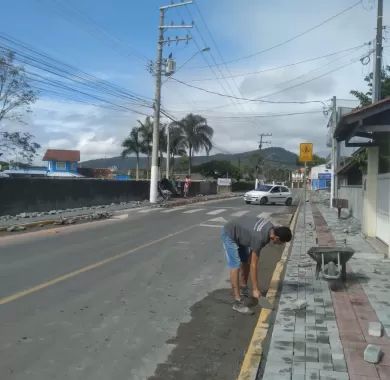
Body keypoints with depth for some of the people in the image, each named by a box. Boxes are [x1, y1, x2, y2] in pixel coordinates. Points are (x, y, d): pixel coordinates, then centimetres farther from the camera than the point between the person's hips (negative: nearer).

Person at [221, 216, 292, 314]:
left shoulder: (271, 228, -12)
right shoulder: (260, 239, -34)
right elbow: (253, 265, -27)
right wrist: (255, 289, -21)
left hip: (240, 233, 10)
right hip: (230, 235, -9)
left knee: (246, 261, 15)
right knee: (236, 266, -16)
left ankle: (243, 289, 33)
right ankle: (238, 302, -15)